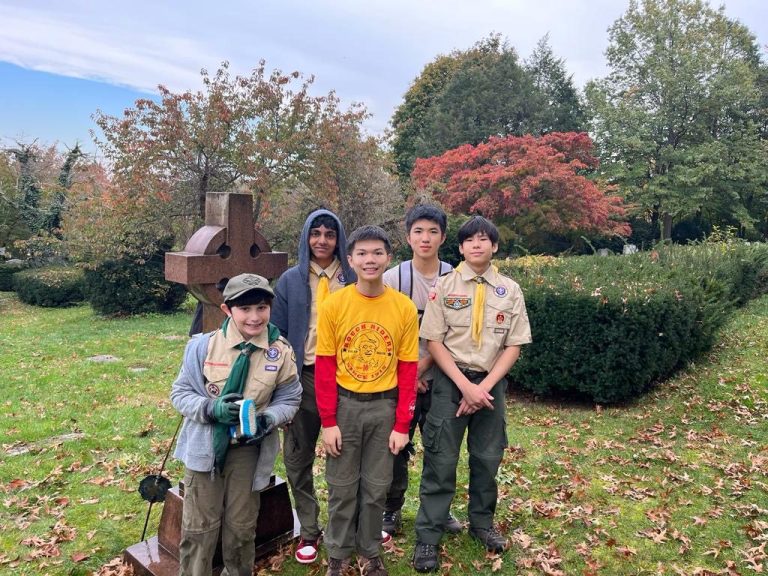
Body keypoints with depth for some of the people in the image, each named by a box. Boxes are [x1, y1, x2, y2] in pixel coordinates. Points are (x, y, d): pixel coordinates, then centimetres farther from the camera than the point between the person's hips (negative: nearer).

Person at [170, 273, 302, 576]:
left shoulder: (281, 351, -11)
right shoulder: (203, 345, -14)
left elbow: (289, 400, -1)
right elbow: (180, 393, -7)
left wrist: (267, 420, -20)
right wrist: (212, 408, -24)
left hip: (249, 448, 1)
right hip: (205, 445, -1)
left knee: (241, 527, 18)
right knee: (199, 527, 11)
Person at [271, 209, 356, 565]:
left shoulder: (352, 280, 2)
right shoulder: (290, 281, 2)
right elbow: (278, 333, 3)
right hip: (303, 377, 1)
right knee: (298, 457, 8)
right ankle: (308, 531, 25)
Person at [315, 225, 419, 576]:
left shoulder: (404, 308, -6)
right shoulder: (333, 305, -8)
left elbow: (408, 370, -2)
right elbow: (324, 367, -5)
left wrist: (402, 425, -3)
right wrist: (328, 421, -7)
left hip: (384, 406, 1)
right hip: (344, 404, 0)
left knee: (376, 487, 13)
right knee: (342, 486, 12)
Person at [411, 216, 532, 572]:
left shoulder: (510, 290, 1)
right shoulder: (445, 286, -4)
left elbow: (514, 346, 0)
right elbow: (434, 342, -7)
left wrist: (484, 386, -11)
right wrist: (465, 385, -15)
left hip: (491, 383, 3)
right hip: (451, 381, -2)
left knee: (488, 457, 15)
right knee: (441, 460, 2)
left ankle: (482, 523, 37)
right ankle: (427, 537, 17)